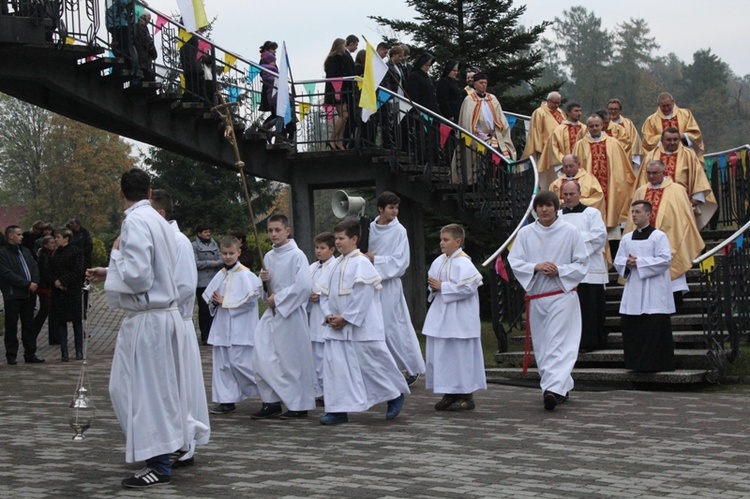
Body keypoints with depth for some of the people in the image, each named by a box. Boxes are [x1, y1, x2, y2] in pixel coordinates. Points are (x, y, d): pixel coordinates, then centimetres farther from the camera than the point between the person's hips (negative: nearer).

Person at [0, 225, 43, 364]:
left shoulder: (25, 251, 16)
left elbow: (35, 267, 12)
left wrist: (34, 282, -7)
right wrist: (27, 284, -16)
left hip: (29, 294, 7)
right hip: (12, 295, -7)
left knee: (29, 325, 9)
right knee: (11, 327, 1)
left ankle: (30, 354, 13)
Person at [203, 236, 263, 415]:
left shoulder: (245, 275, -9)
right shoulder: (220, 275, 11)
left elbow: (249, 298, -19)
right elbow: (207, 295, 19)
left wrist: (225, 302, -14)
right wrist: (214, 301, -4)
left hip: (240, 328, -7)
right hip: (222, 326, 7)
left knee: (239, 362, -10)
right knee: (222, 363, 7)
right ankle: (226, 400, 14)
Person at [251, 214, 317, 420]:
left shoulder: (297, 256, -10)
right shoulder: (268, 257, 12)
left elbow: (304, 286, -19)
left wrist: (278, 298, -15)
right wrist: (264, 281, -1)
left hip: (291, 313, -7)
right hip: (271, 312, 7)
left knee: (294, 360, 0)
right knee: (262, 358, 1)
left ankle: (299, 405, 10)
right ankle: (271, 401, 11)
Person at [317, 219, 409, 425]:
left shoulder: (361, 264, -11)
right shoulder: (337, 264, 14)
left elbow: (362, 297, -18)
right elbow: (326, 293, 16)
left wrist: (345, 318, -16)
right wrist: (329, 314, 0)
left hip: (361, 328, -7)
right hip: (338, 328, 8)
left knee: (371, 364, 2)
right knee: (334, 365, -1)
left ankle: (396, 394, 24)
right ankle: (338, 410, 1)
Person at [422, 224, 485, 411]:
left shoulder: (463, 263, -13)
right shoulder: (439, 261, 11)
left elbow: (467, 288, -22)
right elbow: (433, 281, 23)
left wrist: (442, 287, -18)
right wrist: (433, 286, 0)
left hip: (459, 319, -9)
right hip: (441, 315, 9)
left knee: (460, 355, -3)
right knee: (439, 354, 9)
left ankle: (466, 396, 6)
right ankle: (450, 394, 18)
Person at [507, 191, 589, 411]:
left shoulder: (571, 232, -1)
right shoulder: (525, 233, 5)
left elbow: (582, 264, 0)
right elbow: (514, 262, 1)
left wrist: (559, 270, -15)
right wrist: (536, 267, -16)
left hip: (562, 296, -4)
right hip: (536, 297, 4)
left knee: (559, 344, -14)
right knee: (542, 346, 9)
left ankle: (553, 388, -24)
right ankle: (562, 388, 23)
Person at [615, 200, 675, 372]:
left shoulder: (659, 236, -2)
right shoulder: (626, 239, 15)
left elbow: (665, 260, -12)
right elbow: (618, 261, 15)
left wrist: (639, 262, -15)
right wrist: (627, 263, -9)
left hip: (654, 295, -6)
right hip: (633, 292, 6)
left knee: (654, 329, -8)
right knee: (631, 328, 3)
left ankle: (653, 363, -3)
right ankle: (636, 363, 10)